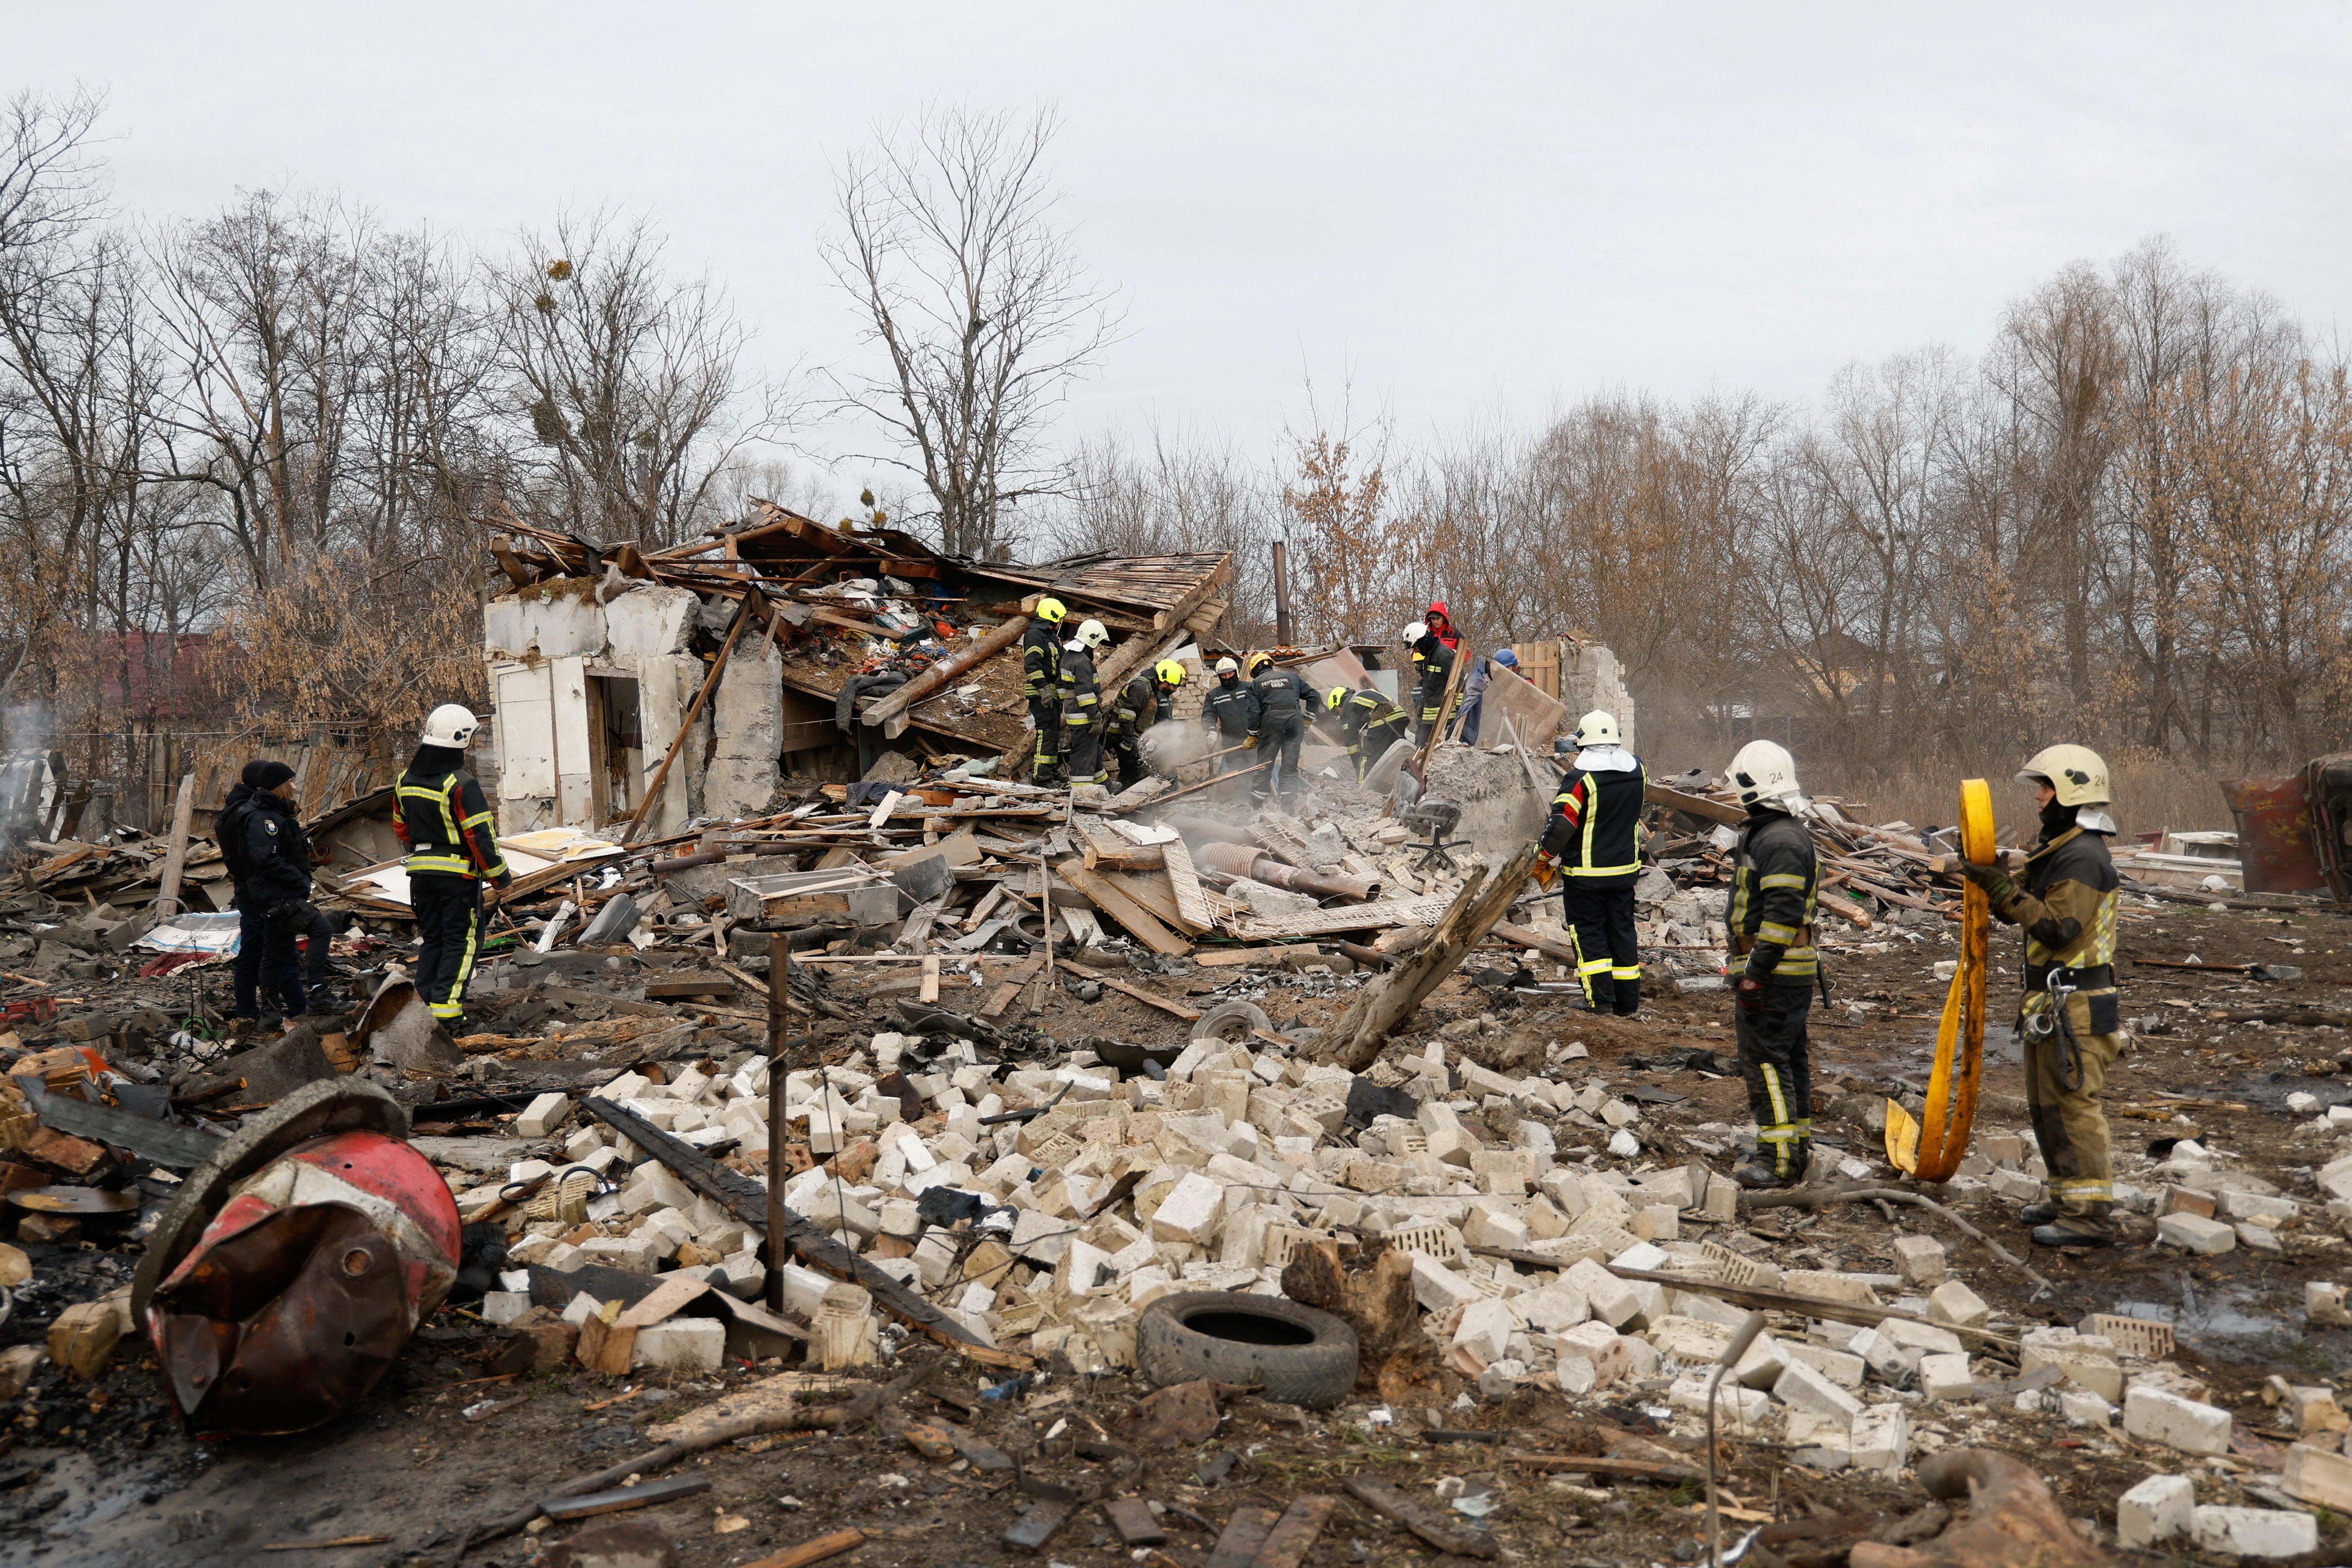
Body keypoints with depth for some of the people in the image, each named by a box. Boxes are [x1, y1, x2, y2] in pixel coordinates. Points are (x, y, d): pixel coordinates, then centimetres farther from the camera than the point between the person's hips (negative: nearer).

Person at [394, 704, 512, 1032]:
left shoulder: (405, 781, 6)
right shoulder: (461, 784, -18)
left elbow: (401, 827, 18)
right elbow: (480, 836, -18)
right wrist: (499, 875, -8)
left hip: (421, 871, 7)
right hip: (458, 873, -7)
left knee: (432, 938, 17)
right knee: (461, 940, 0)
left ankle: (426, 1001, 17)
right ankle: (447, 1009, -6)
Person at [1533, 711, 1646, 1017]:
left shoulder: (1580, 777, -19)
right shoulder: (1636, 769, -1)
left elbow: (1562, 823, -21)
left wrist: (1543, 857, -8)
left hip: (1585, 873, -5)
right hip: (1625, 869, 5)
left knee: (1588, 932, 5)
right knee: (1622, 931, 13)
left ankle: (1600, 997, 1)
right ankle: (1628, 1001, 16)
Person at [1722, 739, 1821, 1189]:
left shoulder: (1780, 840, -18)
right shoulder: (1768, 833, 17)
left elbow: (1783, 913, -24)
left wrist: (1756, 974, -24)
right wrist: (1752, 968, 27)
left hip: (1775, 972, -11)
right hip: (1791, 974, 11)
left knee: (1764, 1060, -8)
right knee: (1790, 1058, 15)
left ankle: (1778, 1158, -6)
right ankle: (1798, 1147, 22)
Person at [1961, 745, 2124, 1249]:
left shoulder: (2084, 857, -17)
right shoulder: (2062, 849, 16)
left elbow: (2059, 926, -25)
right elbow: (2038, 914, 20)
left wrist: (2006, 892, -25)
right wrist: (1997, 886, 7)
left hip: (2075, 1008, -11)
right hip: (2051, 1002, 11)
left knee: (2072, 1105, -8)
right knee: (2046, 1105, 18)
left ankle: (2089, 1214, -5)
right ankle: (2066, 1195, 28)